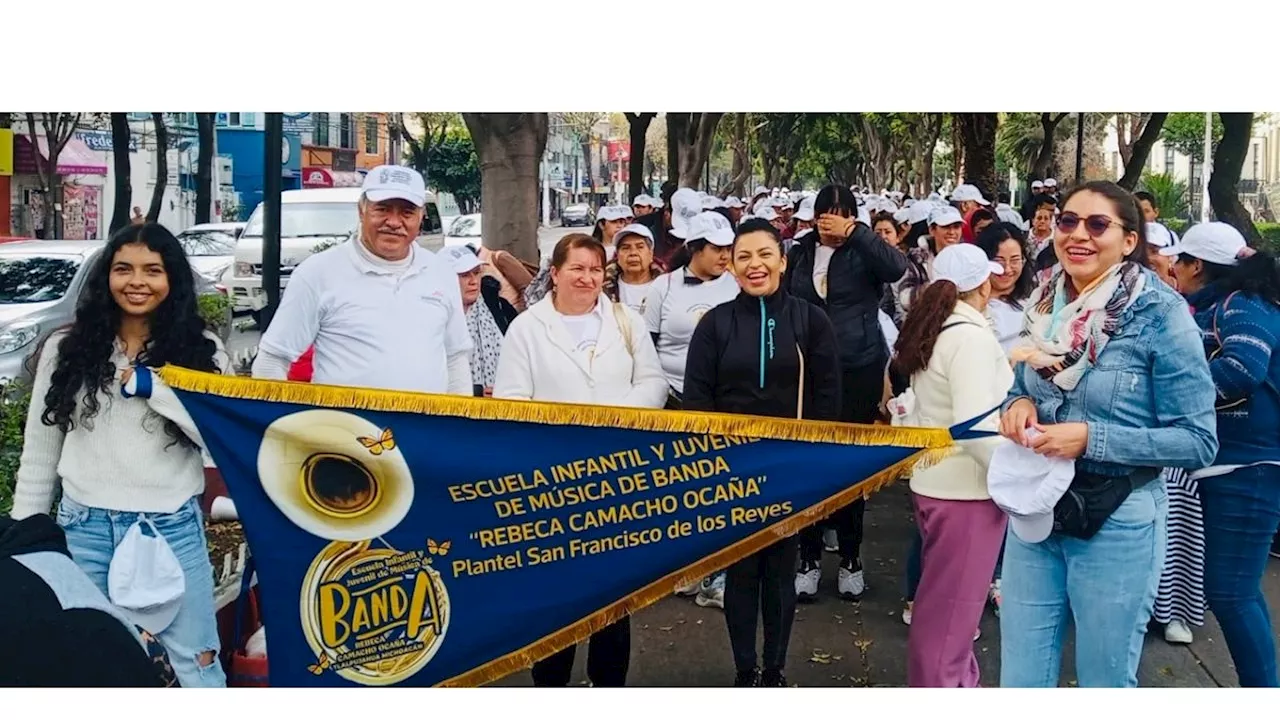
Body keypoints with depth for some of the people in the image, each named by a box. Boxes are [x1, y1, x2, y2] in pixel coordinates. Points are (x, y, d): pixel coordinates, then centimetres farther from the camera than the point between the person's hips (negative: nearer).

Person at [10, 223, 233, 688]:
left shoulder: (201, 350, 1)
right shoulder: (66, 348, 5)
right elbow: (39, 452, 11)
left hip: (172, 528, -2)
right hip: (83, 528, 2)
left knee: (196, 663, 4)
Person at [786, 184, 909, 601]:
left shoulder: (863, 254, -2)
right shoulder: (799, 254, 5)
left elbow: (897, 268, -23)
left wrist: (854, 233, -21)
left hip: (859, 371, -2)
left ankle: (851, 559, 20)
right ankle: (810, 558, 16)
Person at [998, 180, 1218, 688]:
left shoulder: (1159, 314, -14)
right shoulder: (1046, 304, 3)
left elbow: (1197, 441, -15)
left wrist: (1091, 438, -23)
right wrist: (1018, 405, -6)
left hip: (1117, 523, -5)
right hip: (1035, 512, 5)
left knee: (1105, 682, 13)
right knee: (1020, 679, 13)